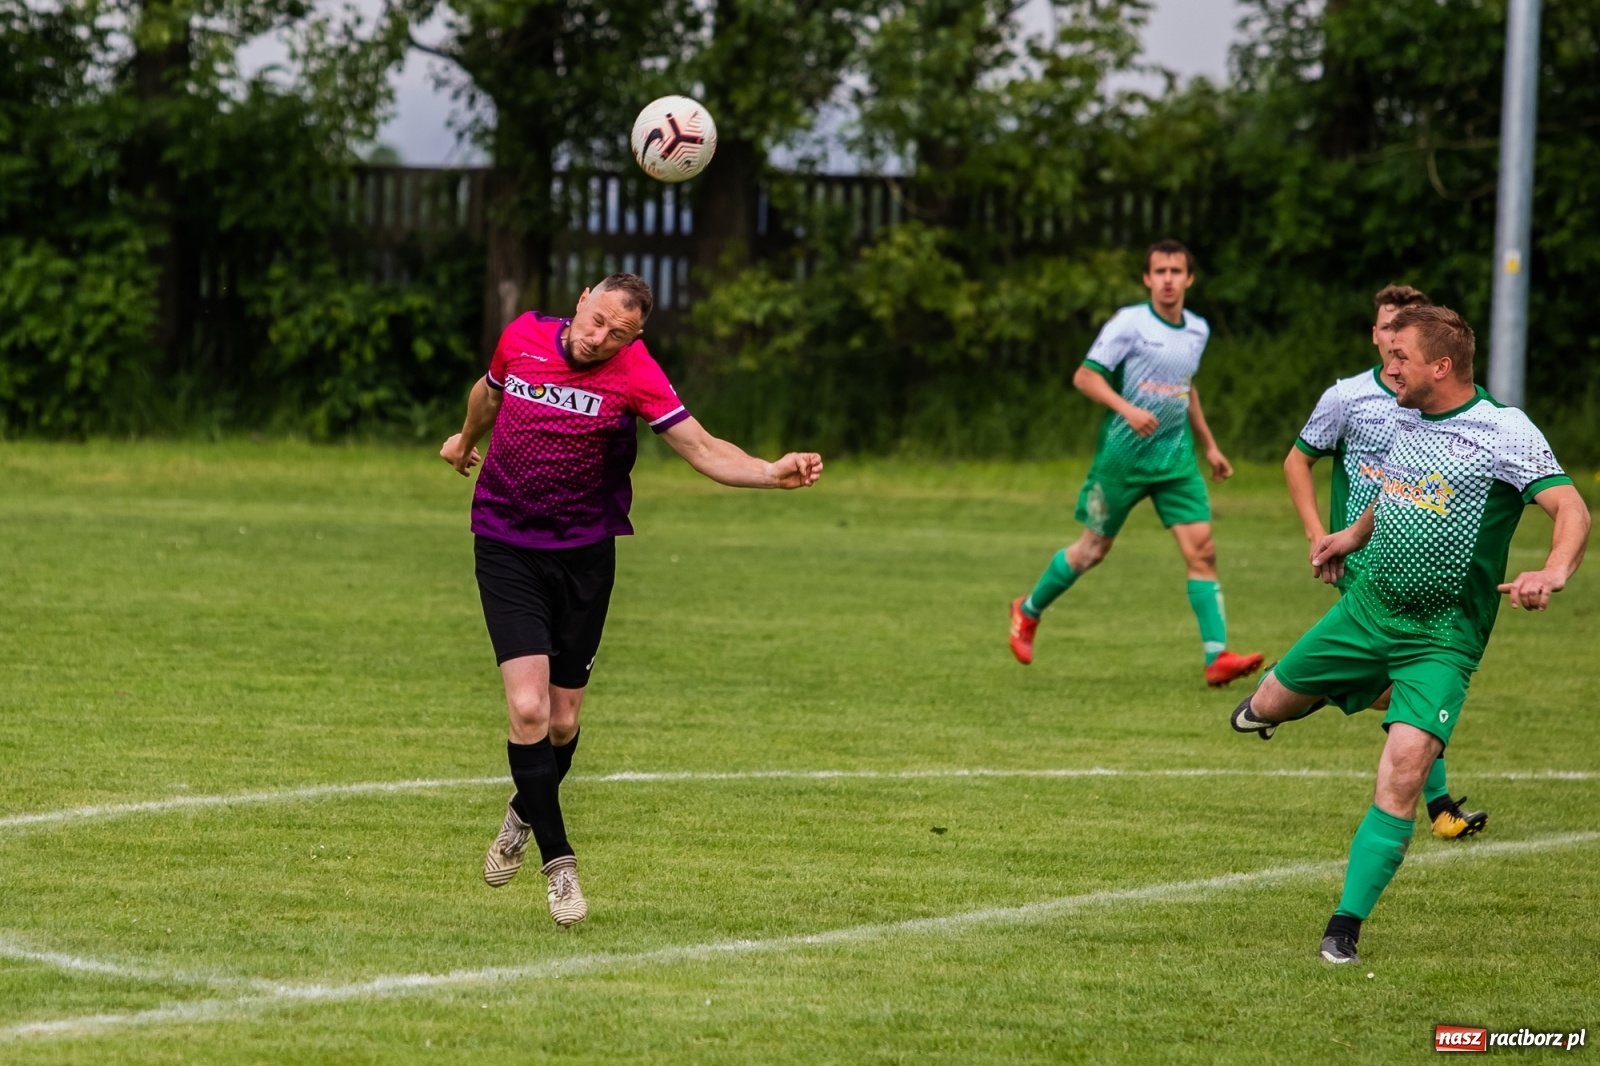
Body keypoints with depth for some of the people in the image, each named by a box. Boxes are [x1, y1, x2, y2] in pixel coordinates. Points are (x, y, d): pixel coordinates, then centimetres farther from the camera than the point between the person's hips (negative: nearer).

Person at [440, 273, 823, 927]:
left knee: (562, 721, 8)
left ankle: (524, 816, 40)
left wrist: (774, 474, -37)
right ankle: (557, 862, -4)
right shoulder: (523, 337, -5)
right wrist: (465, 441, 38)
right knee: (528, 707, -15)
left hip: (584, 555, 0)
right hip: (506, 549, 0)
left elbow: (703, 450, -20)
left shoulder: (634, 373, -12)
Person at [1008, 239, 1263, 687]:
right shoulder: (1129, 323, -10)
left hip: (1176, 456, 5)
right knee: (1093, 548, 7)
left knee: (1201, 549, -9)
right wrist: (1126, 408, -27)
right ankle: (1029, 610, 32)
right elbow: (1085, 376, -12)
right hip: (1123, 453, -5)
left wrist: (1210, 446, 27)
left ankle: (1217, 657, -13)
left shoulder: (1197, 330, 9)